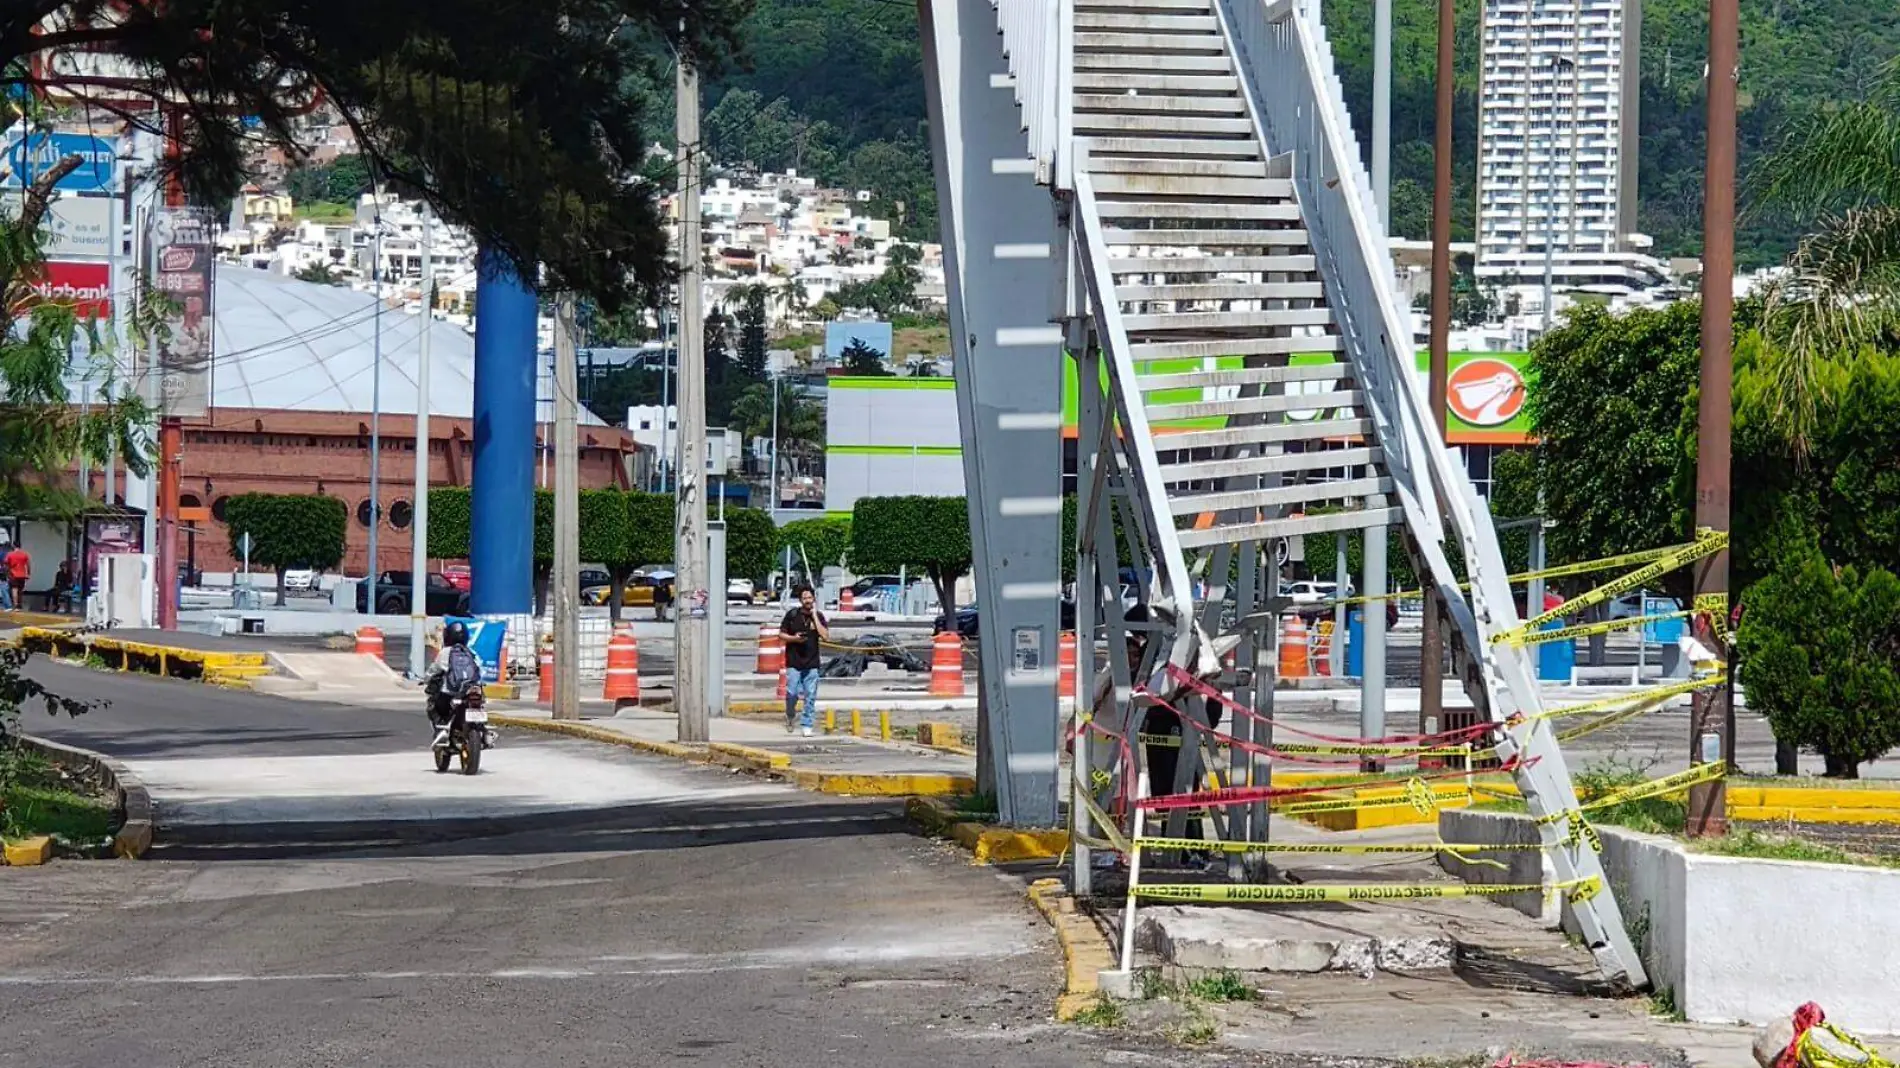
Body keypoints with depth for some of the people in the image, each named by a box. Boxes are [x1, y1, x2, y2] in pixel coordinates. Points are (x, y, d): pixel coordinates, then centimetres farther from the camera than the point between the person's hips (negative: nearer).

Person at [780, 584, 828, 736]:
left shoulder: (818, 616, 4)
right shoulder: (792, 614, 0)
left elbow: (826, 637, -8)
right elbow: (781, 634, 6)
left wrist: (815, 617, -10)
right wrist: (794, 638, -13)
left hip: (812, 663, 2)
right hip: (794, 662, -2)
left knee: (810, 696, 0)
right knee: (792, 693, -5)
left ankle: (806, 725, 9)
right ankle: (790, 716, 23)